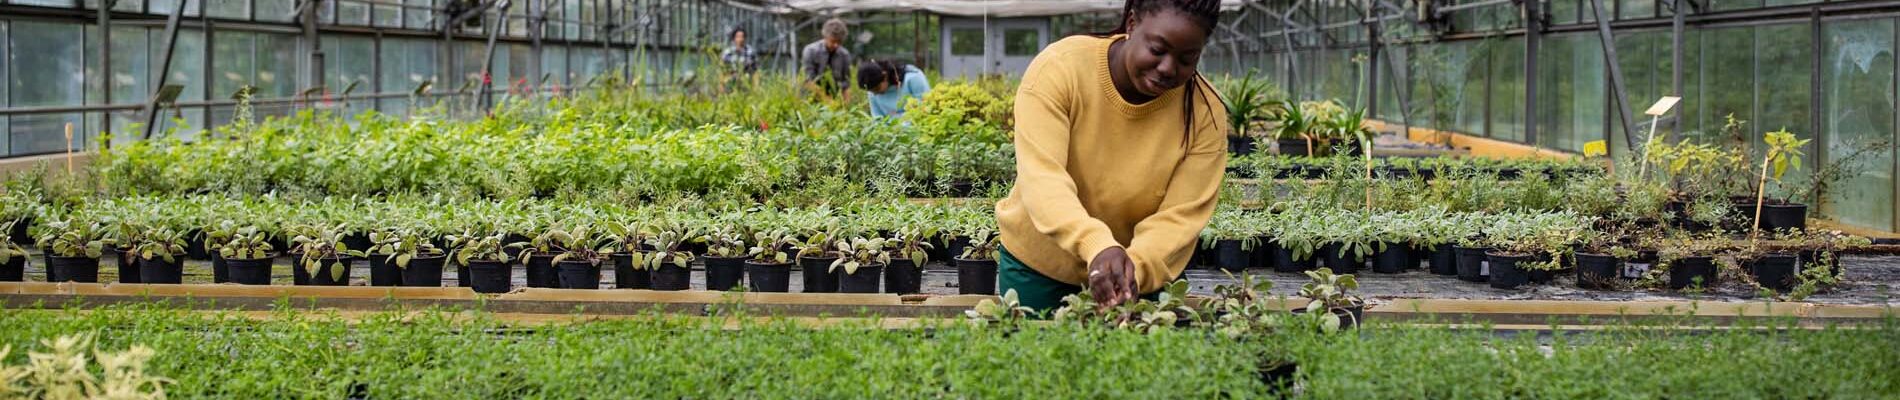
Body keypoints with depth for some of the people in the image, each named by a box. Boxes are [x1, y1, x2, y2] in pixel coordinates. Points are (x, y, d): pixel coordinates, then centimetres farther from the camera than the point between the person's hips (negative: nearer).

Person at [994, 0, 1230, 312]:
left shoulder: (1205, 113, -16)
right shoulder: (1059, 69, -22)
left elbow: (1180, 218, -20)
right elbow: (1042, 176, -32)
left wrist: (1135, 268, -40)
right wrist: (1097, 246, -48)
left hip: (1141, 277, 1)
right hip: (1038, 265, -1)